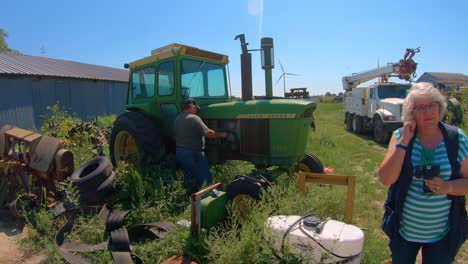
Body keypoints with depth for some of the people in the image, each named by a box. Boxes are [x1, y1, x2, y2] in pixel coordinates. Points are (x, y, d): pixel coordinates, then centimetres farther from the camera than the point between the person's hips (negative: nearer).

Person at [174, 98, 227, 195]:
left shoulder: (177, 119, 9)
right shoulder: (193, 118, -16)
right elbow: (208, 133, -19)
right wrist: (221, 134, -7)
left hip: (179, 151, 9)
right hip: (192, 153, -8)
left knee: (188, 176, 19)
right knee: (204, 177, 2)